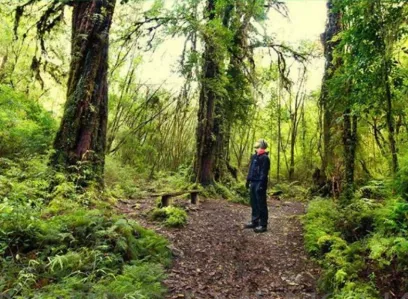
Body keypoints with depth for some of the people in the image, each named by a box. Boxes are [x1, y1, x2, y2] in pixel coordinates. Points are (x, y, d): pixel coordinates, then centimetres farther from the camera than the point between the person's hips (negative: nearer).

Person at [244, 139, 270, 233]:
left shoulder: (265, 158, -12)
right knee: (254, 203, 14)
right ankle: (254, 221, 24)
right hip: (253, 183, 9)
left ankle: (263, 225, 3)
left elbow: (264, 172, -18)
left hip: (259, 184, -9)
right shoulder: (254, 156, 15)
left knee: (261, 204, -4)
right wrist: (248, 180, 18)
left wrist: (261, 184, -23)